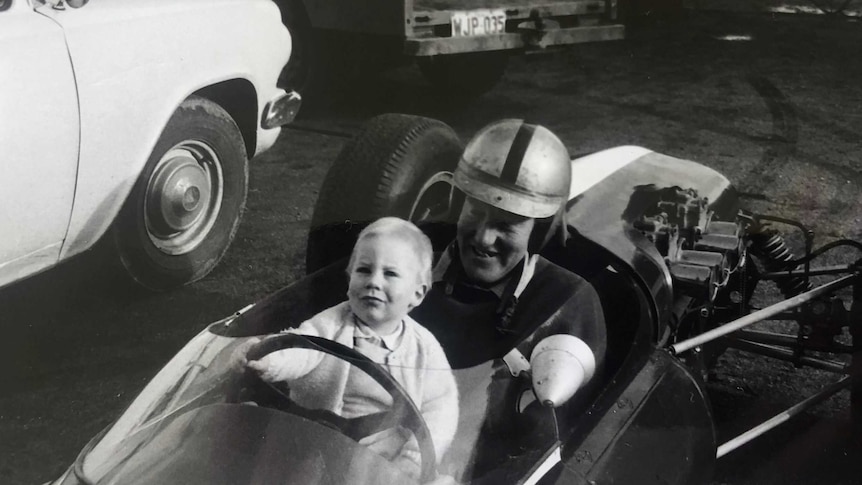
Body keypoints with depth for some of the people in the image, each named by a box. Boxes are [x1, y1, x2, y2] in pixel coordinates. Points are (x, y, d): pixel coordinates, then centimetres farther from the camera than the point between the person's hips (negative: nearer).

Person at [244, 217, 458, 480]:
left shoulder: (424, 348, 0)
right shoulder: (331, 326, -2)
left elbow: (439, 409, -3)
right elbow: (300, 347, -20)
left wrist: (410, 463, -14)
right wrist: (269, 361, -42)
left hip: (386, 465, 0)